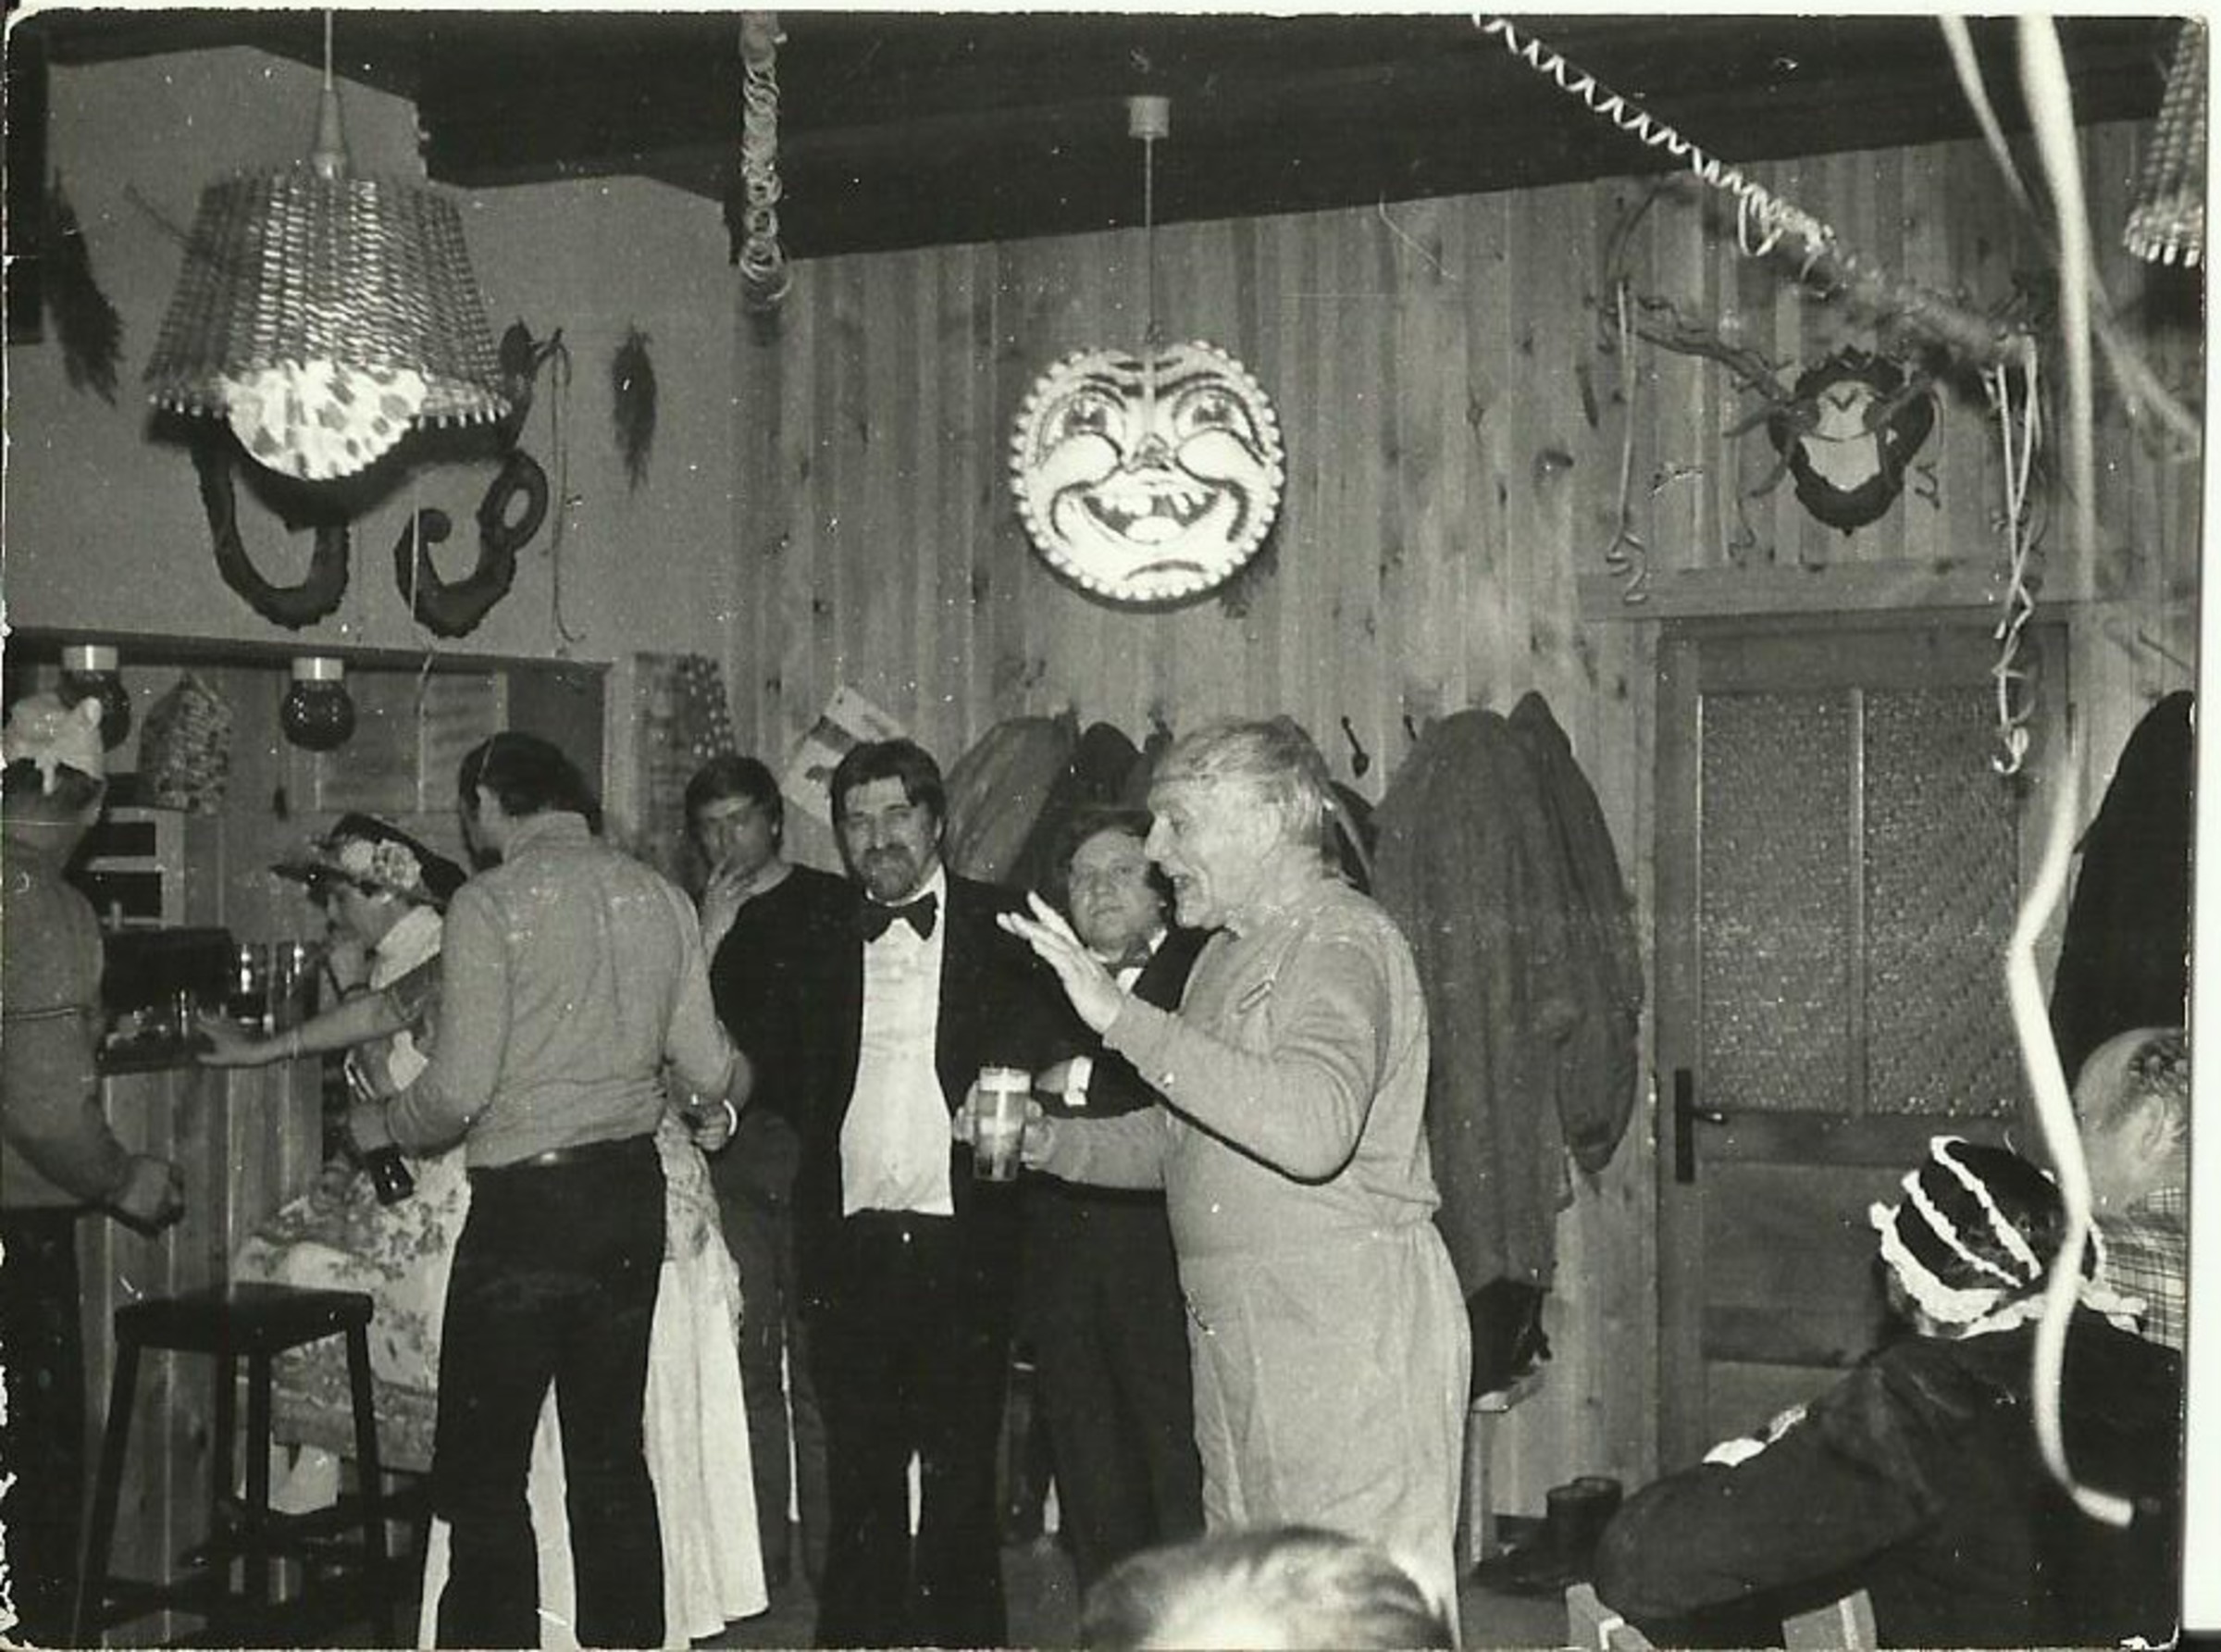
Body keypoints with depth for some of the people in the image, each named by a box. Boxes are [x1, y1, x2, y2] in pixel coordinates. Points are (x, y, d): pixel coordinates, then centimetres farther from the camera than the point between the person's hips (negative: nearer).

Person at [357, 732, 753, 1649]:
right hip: (632, 1195, 6)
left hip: (524, 1204, -6)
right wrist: (721, 1106, 29)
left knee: (483, 1476, 3)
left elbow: (458, 1090, -14)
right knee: (612, 1455, 15)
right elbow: (707, 1065, 6)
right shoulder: (660, 898, 6)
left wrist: (379, 1125, 5)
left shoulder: (490, 903, -11)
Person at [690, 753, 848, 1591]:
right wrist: (710, 940, -3)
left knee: (820, 1361, -5)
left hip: (813, 1151, -3)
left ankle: (831, 1555, 0)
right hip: (731, 1158, 3)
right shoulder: (696, 919, 15)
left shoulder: (832, 906, 6)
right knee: (747, 1359, 2)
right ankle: (758, 1553, 10)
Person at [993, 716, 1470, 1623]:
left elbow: (1315, 1128, -31)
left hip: (1350, 1330, -9)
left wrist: (1125, 1018, -29)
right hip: (1239, 1337, 9)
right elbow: (1182, 1138, 25)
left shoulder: (1341, 943, -13)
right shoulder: (1230, 952, 18)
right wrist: (1047, 1142, 9)